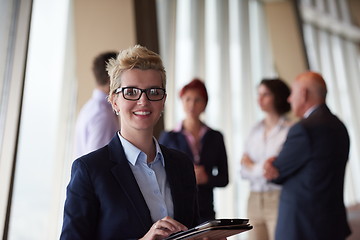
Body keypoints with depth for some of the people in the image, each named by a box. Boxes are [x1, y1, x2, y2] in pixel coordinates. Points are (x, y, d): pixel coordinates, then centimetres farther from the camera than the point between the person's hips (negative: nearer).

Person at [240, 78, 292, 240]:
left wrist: (252, 166, 1)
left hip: (279, 199, -5)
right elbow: (244, 172, 8)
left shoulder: (290, 130, -7)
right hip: (255, 201, 5)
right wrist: (263, 168, -12)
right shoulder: (255, 131, 11)